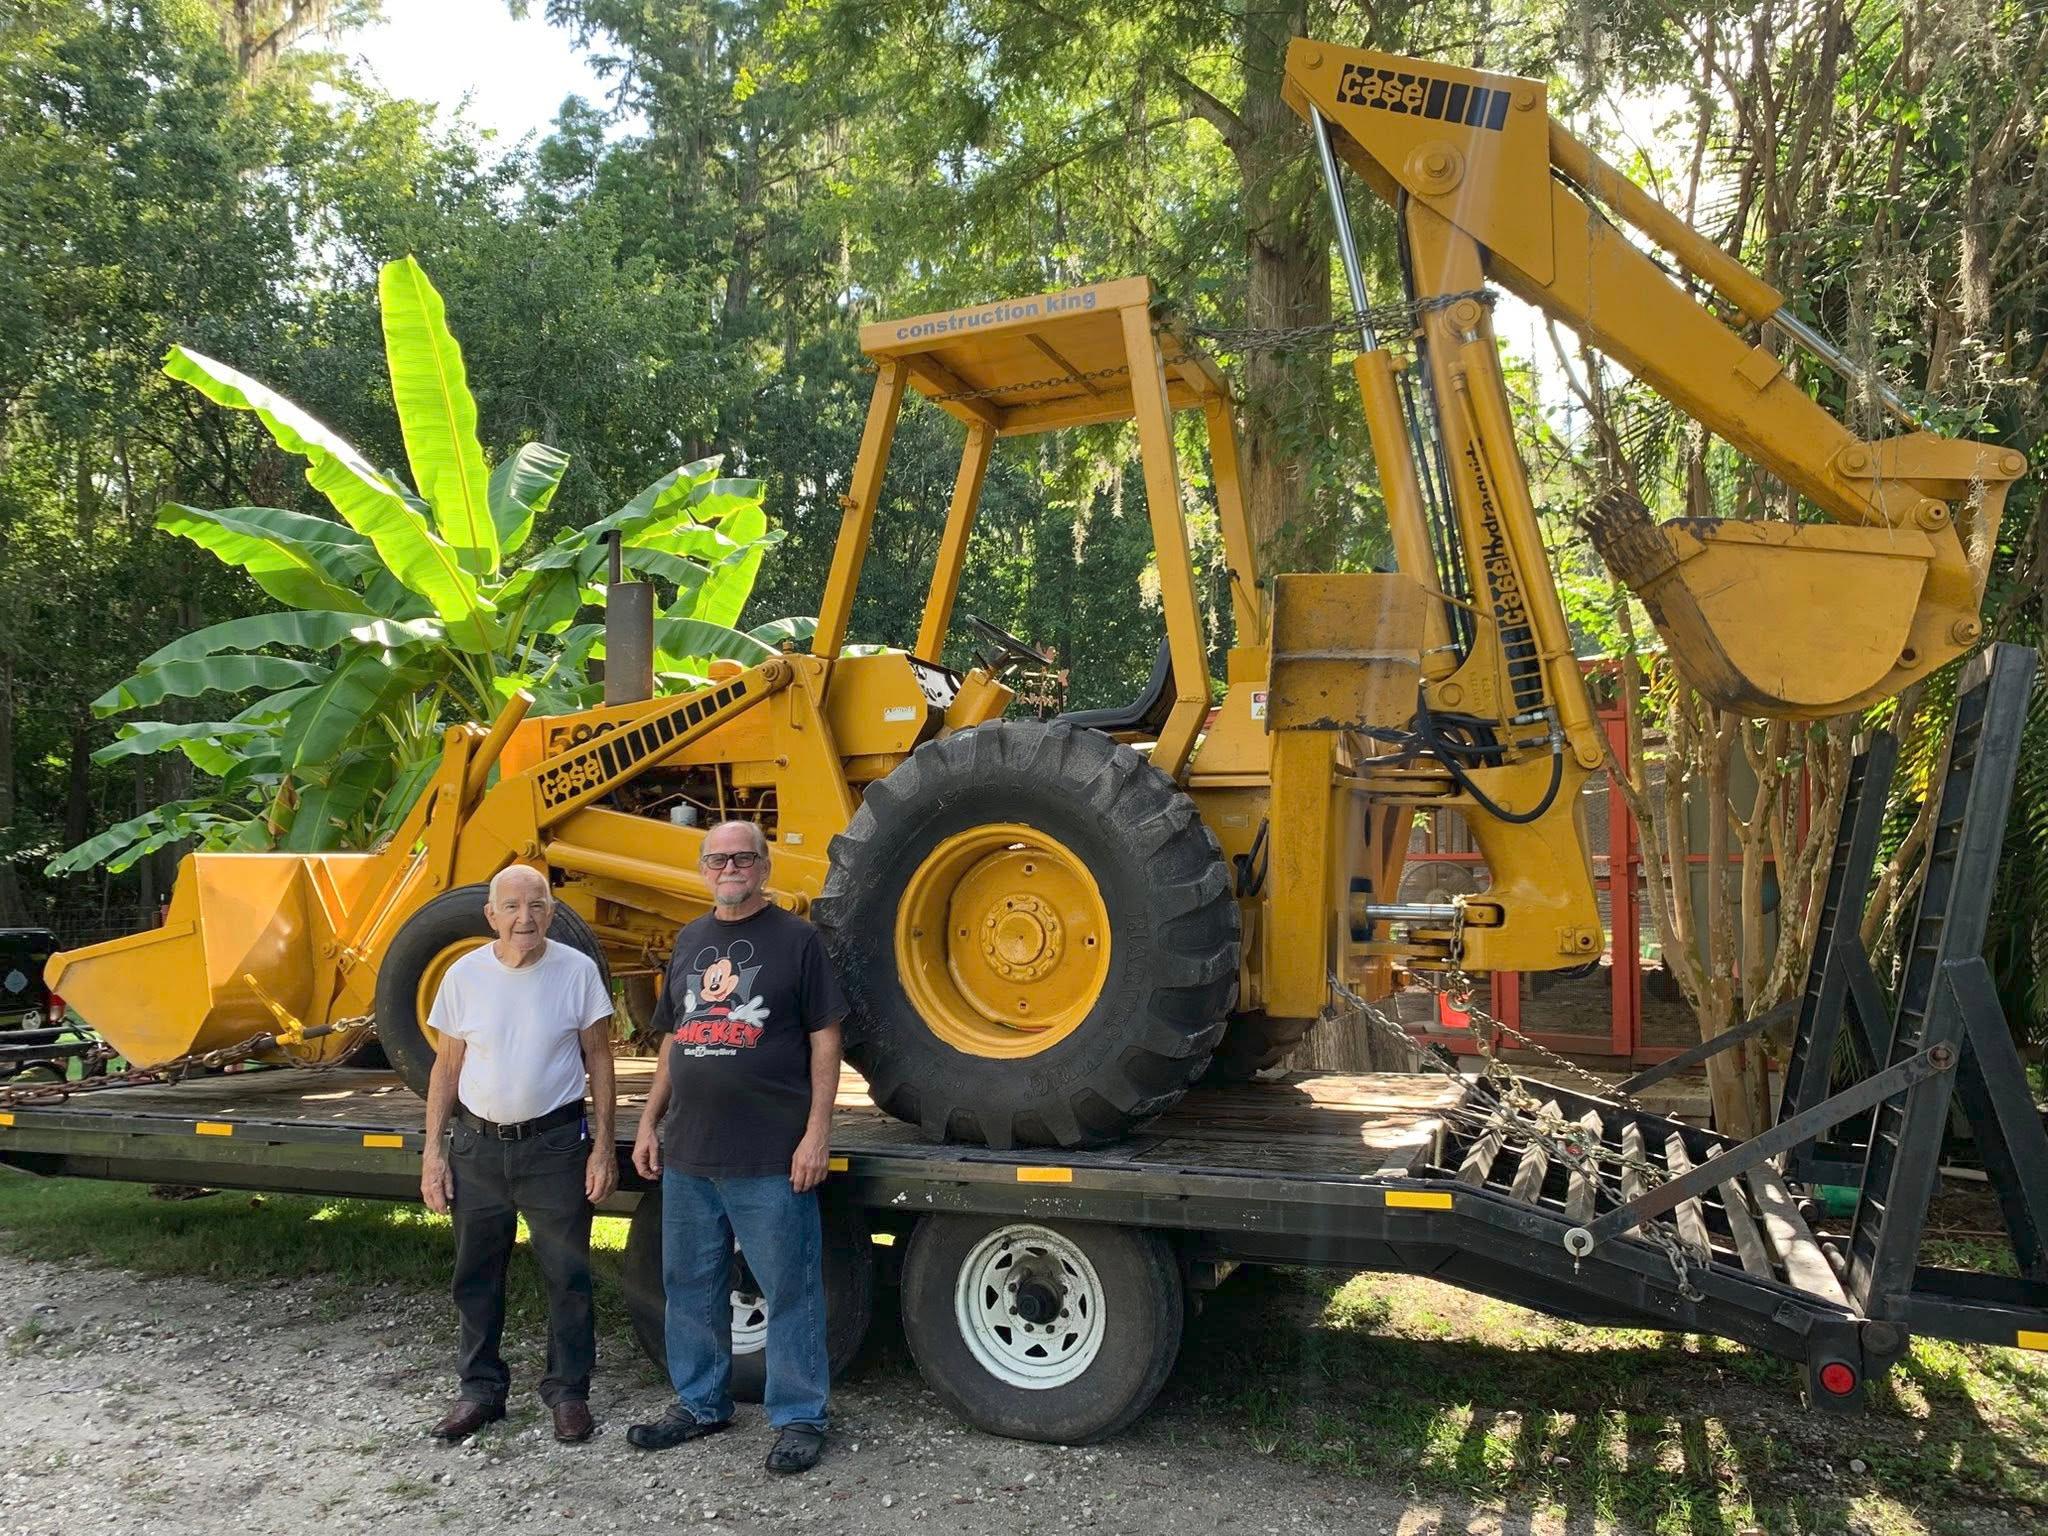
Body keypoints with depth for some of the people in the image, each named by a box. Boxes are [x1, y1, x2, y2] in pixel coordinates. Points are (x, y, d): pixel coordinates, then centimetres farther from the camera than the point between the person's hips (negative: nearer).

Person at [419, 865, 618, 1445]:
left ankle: (568, 1391, 21)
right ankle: (481, 1389, 29)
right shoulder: (464, 974, -2)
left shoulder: (577, 971, -7)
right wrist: (433, 1149, 2)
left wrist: (603, 1144, -4)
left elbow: (598, 1058, -1)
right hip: (477, 1145, 2)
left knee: (567, 1276, 5)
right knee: (476, 1277, 13)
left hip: (555, 1144, -2)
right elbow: (447, 1065, 6)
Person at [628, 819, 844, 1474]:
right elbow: (673, 1040, 19)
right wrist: (649, 1121, 14)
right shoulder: (690, 941, 13)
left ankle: (798, 1418, 15)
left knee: (789, 1290, 2)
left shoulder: (796, 939, -4)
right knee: (690, 1285, 16)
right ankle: (699, 1402, 32)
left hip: (771, 1159, -6)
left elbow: (824, 1040, -7)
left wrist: (817, 1132, -13)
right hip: (687, 1152, 6)